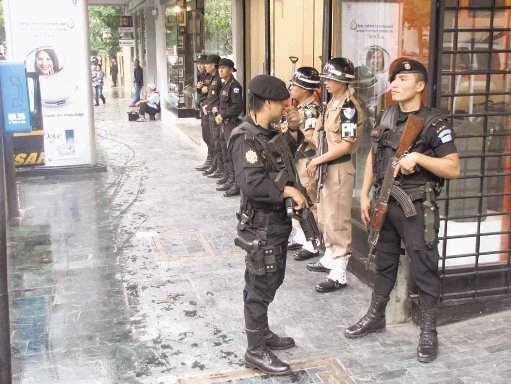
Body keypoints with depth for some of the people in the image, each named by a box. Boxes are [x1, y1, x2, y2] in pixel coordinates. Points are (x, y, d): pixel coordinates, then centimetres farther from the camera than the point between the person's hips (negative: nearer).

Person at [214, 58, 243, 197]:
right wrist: (218, 114, 4)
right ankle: (228, 178, 30)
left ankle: (236, 185, -8)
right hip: (223, 124, 10)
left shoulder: (234, 85, -13)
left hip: (231, 124, -10)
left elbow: (238, 107, -21)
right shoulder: (225, 85, 14)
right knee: (225, 153, 18)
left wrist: (222, 115, -18)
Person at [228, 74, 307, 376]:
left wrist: (295, 133, 15)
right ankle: (256, 351, 15)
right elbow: (252, 184, -33)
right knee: (260, 288, 2)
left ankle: (263, 332, 38)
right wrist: (289, 190, -23)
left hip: (277, 221, 9)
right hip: (260, 226, -9)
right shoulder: (245, 138, -22)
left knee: (271, 283, 21)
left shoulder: (267, 133, 7)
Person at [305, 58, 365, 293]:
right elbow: (320, 131, 22)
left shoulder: (348, 107, -18)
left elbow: (347, 145, -21)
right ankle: (329, 259, 37)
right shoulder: (332, 103, 10)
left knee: (337, 221, -4)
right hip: (326, 167, 10)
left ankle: (339, 274, 3)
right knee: (325, 218, 20)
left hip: (340, 169, -10)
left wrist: (318, 160, -17)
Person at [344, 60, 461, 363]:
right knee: (384, 264, 19)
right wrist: (365, 195, 10)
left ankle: (429, 333, 15)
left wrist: (417, 157, -26)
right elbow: (373, 157, 16)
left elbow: (454, 169, -15)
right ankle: (375, 317, 34)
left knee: (423, 270, 1)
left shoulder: (433, 124, -12)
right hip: (384, 203, 6)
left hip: (417, 208, -6)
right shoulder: (385, 118, 7)